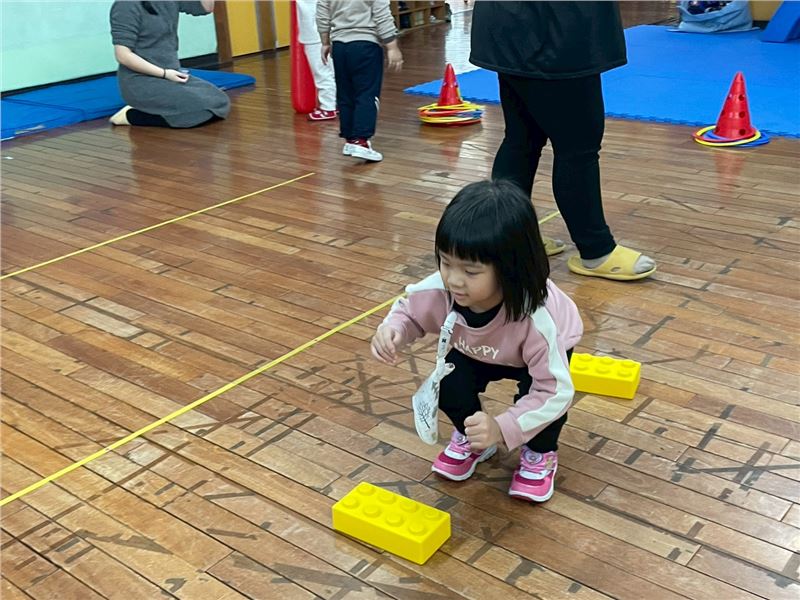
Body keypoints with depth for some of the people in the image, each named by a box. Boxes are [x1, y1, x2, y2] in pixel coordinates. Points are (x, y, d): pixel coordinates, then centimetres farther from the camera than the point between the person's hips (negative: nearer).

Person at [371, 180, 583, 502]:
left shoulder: (536, 320, -46)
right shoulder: (439, 290, -36)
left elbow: (556, 392, -41)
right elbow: (408, 311, -12)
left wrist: (502, 428, -51)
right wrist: (391, 330, -36)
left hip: (541, 351, -3)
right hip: (477, 350, 3)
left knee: (540, 393, -31)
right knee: (448, 384, -21)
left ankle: (539, 453, 4)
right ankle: (471, 439, 14)